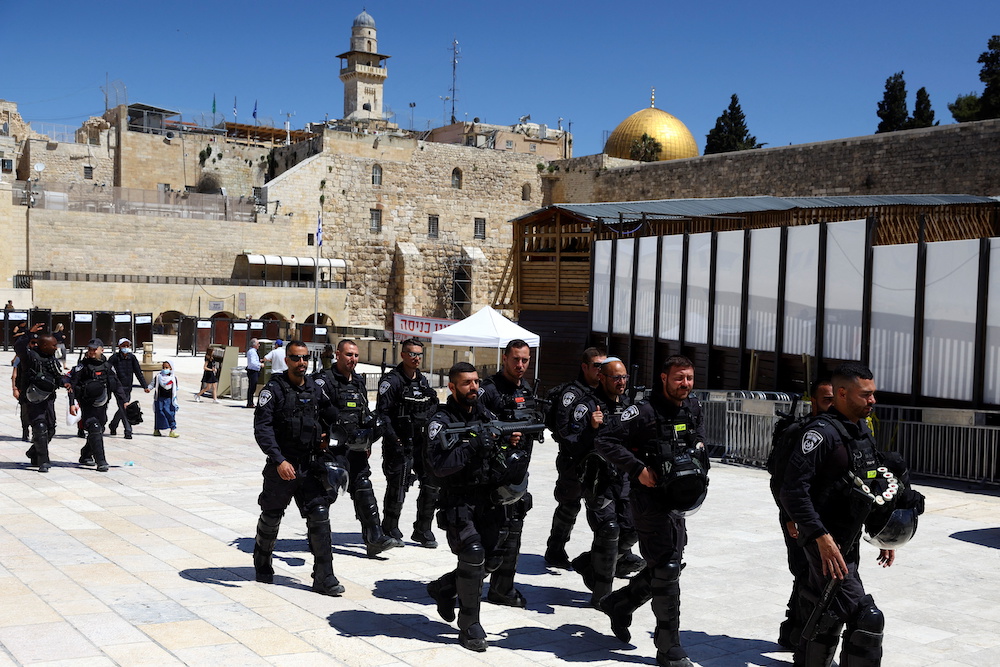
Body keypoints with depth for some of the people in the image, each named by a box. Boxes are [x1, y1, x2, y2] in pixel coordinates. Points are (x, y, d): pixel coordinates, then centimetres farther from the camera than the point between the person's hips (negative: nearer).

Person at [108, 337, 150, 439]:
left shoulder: (132, 357, 5)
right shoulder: (115, 357, -7)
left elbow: (138, 372, 6)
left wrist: (144, 386, 2)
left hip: (128, 388, 5)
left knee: (122, 409, 14)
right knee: (123, 409, -10)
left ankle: (112, 425, 37)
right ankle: (128, 431, -8)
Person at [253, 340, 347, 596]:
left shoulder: (315, 390, 6)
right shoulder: (274, 389, -9)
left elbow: (332, 417, 23)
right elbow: (262, 428, -17)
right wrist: (279, 460, -24)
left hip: (309, 465, 3)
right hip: (281, 465, -3)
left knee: (319, 515, -6)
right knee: (271, 516, 13)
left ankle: (324, 577, -3)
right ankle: (262, 563, 38)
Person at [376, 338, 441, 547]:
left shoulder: (423, 380, 15)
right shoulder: (391, 380, -7)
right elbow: (382, 412, -13)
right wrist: (393, 439, -20)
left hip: (422, 443, 6)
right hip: (399, 444, -6)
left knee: (432, 483, 2)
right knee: (397, 487, -2)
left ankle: (422, 530, 14)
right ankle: (390, 531, 16)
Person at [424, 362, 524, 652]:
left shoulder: (487, 415, 9)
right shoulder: (441, 421, -9)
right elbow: (438, 466, -21)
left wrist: (511, 441, -7)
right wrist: (473, 447, -29)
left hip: (488, 500, 6)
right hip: (458, 502, -6)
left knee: (492, 558, 6)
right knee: (473, 555, -17)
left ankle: (443, 587, 32)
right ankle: (469, 626, -2)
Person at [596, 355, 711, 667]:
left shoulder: (693, 407, 8)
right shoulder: (645, 412, -14)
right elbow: (603, 440, -17)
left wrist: (698, 448, 8)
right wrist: (638, 468, -22)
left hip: (679, 501, 8)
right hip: (651, 501, -8)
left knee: (661, 570, 15)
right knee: (667, 568, -7)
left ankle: (618, 604, 39)